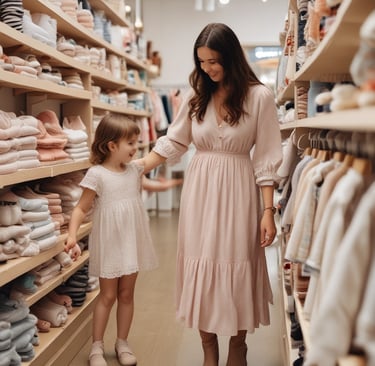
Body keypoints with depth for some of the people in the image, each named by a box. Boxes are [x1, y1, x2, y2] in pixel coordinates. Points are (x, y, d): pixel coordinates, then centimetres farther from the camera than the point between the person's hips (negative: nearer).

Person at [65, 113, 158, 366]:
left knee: (127, 294, 13)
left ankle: (122, 342, 27)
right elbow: (81, 208, -12)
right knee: (108, 296, 5)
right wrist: (73, 234, -24)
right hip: (109, 244, -5)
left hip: (132, 242, 5)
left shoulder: (135, 169, 2)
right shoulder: (97, 174, -14)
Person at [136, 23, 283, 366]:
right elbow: (172, 144, 9)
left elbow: (266, 159, -7)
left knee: (237, 270, 5)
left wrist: (268, 210, -10)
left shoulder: (259, 96, -6)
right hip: (199, 192, 4)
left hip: (237, 194, -3)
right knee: (201, 270, 7)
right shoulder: (196, 95, 5)